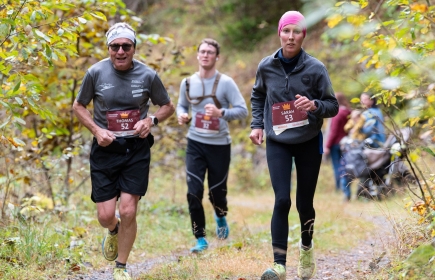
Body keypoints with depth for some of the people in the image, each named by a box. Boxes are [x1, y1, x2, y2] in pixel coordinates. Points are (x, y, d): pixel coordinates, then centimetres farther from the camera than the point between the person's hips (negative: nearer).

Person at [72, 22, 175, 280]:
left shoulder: (148, 75, -5)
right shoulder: (96, 73, -6)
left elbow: (168, 106, 9)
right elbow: (79, 106, 7)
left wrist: (152, 120, -11)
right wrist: (96, 129, -9)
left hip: (136, 150, 0)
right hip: (105, 150, 0)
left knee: (128, 211, -8)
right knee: (106, 215, -3)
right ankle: (113, 231, 37)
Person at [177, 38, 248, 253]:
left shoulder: (226, 83, -6)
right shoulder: (187, 83, 4)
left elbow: (242, 110, -11)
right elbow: (181, 105, 20)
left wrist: (221, 113, -27)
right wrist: (181, 115, -4)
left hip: (220, 145, -2)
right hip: (195, 144, 2)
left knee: (217, 193, 6)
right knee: (194, 192, -8)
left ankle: (221, 218, 42)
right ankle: (200, 239, 3)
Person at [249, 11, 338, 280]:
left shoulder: (315, 68, -11)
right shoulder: (266, 66, -5)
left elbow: (333, 106, -6)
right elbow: (258, 96, 14)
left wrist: (315, 105, -27)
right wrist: (257, 124, 3)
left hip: (309, 143, 0)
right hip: (277, 143, 0)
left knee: (304, 203, 9)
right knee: (282, 201, -12)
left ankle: (307, 247, 38)